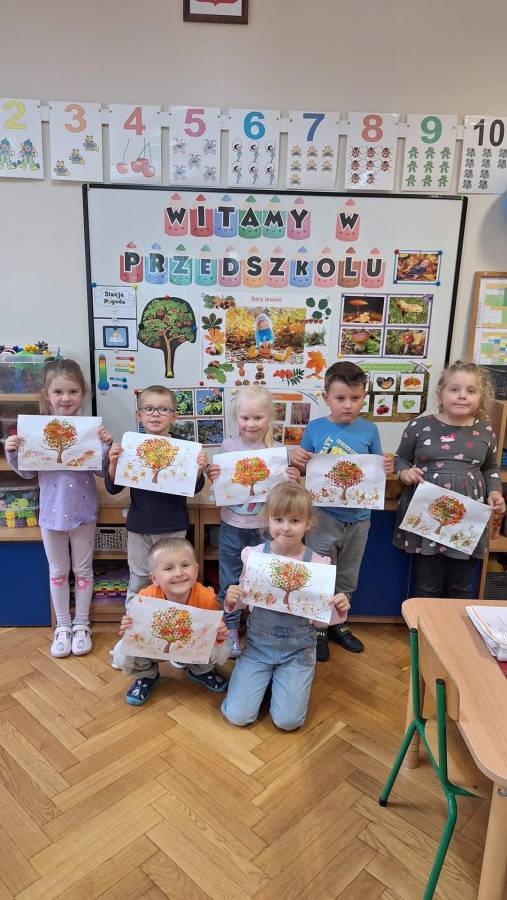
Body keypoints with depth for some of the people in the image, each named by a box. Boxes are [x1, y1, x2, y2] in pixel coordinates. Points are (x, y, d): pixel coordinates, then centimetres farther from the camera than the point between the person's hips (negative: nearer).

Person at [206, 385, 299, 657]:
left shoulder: (277, 450, -7)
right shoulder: (228, 446, -5)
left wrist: (293, 481, -19)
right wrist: (211, 476, -17)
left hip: (264, 528, -1)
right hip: (232, 526, 1)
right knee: (229, 583, 14)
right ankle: (230, 631, 33)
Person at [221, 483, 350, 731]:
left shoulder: (317, 563, -13)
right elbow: (242, 603, 1)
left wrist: (339, 610, -24)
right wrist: (230, 601, -22)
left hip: (297, 650, -1)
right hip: (258, 645, 1)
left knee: (287, 721, -7)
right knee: (238, 716, -4)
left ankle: (281, 680, 23)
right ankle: (266, 678, 24)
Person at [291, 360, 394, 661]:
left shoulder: (369, 430, -3)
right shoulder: (315, 428, -6)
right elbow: (305, 471, 2)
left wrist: (387, 468, -18)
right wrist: (296, 460, -20)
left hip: (358, 517, 2)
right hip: (324, 515, -2)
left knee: (347, 577, 19)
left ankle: (338, 623, 40)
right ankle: (318, 628, 30)